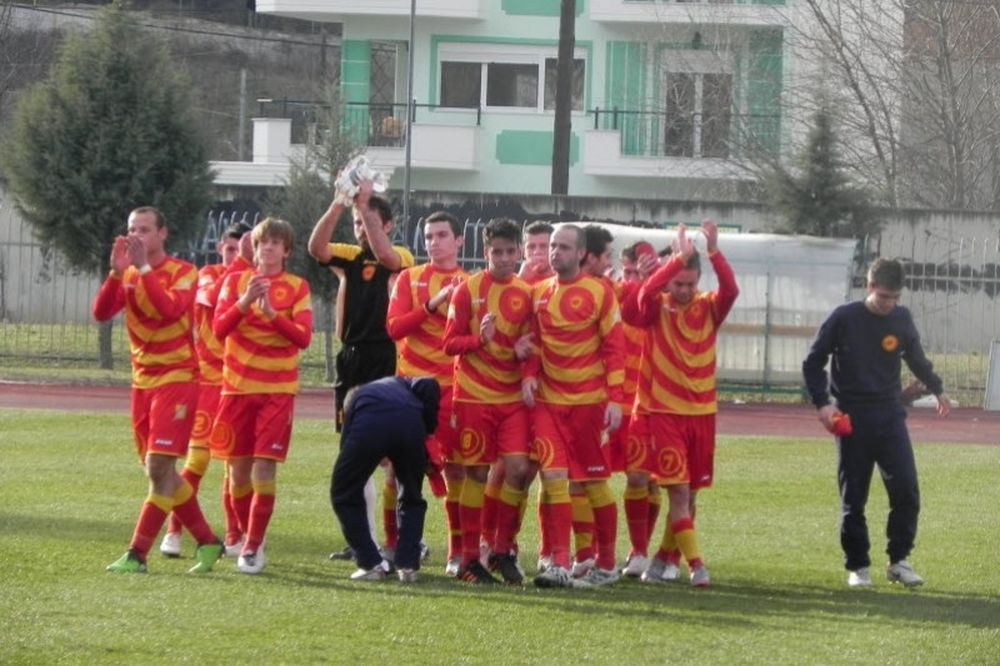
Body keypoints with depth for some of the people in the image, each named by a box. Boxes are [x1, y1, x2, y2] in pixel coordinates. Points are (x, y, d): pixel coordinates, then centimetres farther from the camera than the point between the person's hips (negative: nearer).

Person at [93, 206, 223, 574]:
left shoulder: (183, 273, -9)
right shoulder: (129, 275, 9)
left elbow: (171, 309, -28)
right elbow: (101, 312, -5)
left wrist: (144, 269, -26)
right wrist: (117, 271, -17)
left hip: (176, 379, -7)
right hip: (143, 381, 7)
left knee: (159, 468, -12)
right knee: (159, 471, 11)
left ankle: (136, 555, -12)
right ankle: (207, 542, 22)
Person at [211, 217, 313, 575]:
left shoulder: (297, 287, 3)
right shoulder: (236, 281, 7)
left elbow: (303, 337, -7)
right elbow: (219, 328, -4)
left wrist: (272, 313, -20)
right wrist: (244, 303, -20)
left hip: (277, 390, -2)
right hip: (237, 385, 2)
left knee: (265, 466, -11)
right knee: (238, 467, 4)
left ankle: (253, 547, -7)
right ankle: (248, 535, 22)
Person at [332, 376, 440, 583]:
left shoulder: (355, 395, 39)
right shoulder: (401, 384, 40)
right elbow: (429, 386, 16)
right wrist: (428, 429, 24)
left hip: (369, 426, -1)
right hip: (410, 423, 2)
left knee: (344, 495, 20)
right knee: (411, 499, 26)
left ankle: (371, 565, 15)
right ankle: (408, 565, 16)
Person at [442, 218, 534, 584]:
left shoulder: (526, 294, 7)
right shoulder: (468, 290, -2)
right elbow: (450, 343, -3)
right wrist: (480, 338, -20)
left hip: (513, 397, 3)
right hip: (474, 396, -3)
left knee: (518, 468, -9)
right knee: (477, 473, -1)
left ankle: (503, 550, 8)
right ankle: (469, 558, 7)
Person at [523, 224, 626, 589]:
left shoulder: (599, 292, -5)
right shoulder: (539, 292, 8)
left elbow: (614, 346, -5)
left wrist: (615, 398, -12)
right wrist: (529, 374, -2)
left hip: (587, 400, -3)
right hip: (548, 398, 4)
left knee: (594, 481, 3)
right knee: (553, 476, -8)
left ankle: (606, 565, 15)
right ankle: (559, 564, -8)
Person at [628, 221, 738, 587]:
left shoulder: (708, 309, 4)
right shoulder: (656, 309, -2)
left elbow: (731, 290, -15)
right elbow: (648, 290, -24)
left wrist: (714, 253, -27)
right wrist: (680, 257, -30)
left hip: (701, 412, 4)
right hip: (663, 412, -4)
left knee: (690, 492, 10)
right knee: (678, 490, -11)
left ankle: (667, 558, 25)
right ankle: (695, 564, -14)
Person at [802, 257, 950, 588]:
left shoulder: (902, 319, 2)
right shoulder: (844, 319, -8)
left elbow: (917, 358, 22)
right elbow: (813, 363, 0)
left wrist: (937, 389, 34)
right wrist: (822, 403, -11)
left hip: (890, 417, 3)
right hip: (852, 420, -3)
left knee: (906, 490, -7)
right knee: (853, 498, 2)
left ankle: (899, 560, 4)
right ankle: (857, 566, 12)